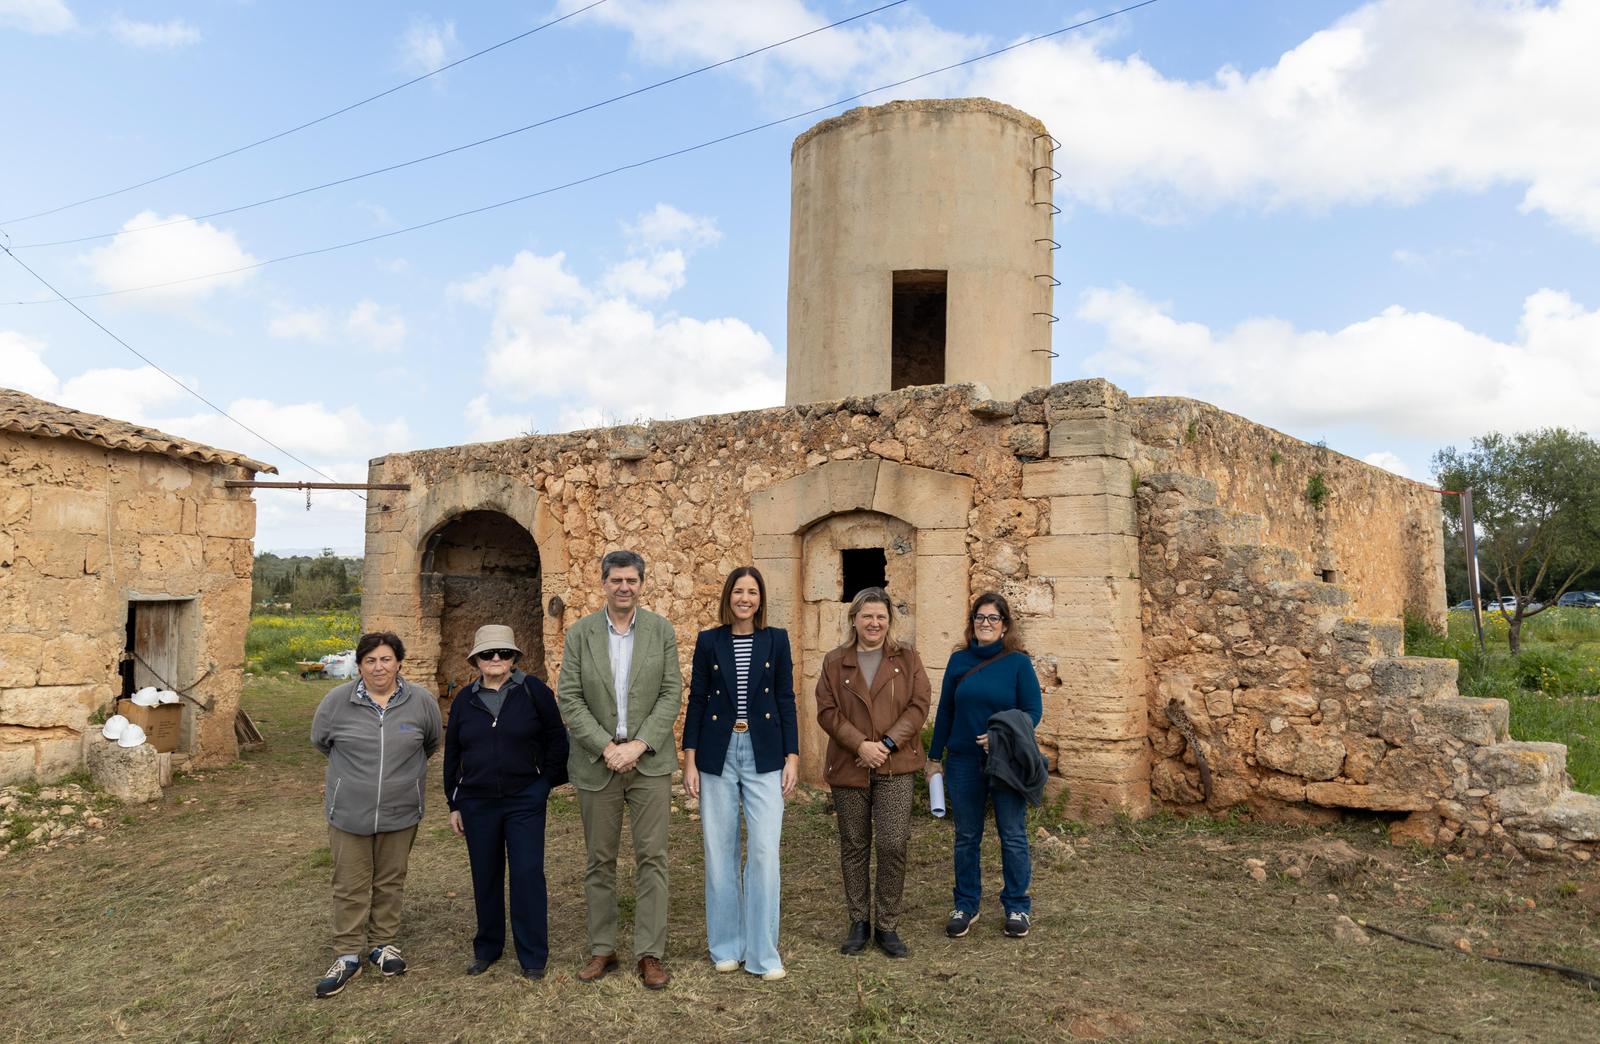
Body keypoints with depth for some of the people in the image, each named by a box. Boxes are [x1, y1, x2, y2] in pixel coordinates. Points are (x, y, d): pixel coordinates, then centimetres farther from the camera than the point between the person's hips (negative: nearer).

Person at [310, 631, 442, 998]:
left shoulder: (422, 701, -7)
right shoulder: (337, 700, -9)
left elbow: (431, 743, 11)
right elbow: (321, 740, 9)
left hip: (401, 811, 1)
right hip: (350, 812, -1)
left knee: (390, 881, 14)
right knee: (350, 885, 6)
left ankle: (383, 943, 31)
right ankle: (347, 955, 20)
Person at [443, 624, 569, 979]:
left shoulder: (534, 690, -4)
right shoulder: (464, 700, 6)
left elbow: (555, 737, 0)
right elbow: (452, 754, 11)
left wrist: (550, 780, -2)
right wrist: (454, 804, 11)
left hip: (525, 801, -3)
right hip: (477, 804, 3)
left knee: (528, 874, -3)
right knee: (485, 877, 12)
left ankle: (533, 956, 8)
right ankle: (487, 948, 28)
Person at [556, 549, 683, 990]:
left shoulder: (662, 631, 0)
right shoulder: (580, 633, 0)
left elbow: (672, 694, -4)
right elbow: (569, 699, -4)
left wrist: (639, 745, -14)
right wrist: (606, 747, -13)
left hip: (650, 761, 0)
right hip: (597, 763, 1)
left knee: (652, 857, 1)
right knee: (600, 860, 10)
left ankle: (651, 953, 11)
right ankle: (602, 949, 22)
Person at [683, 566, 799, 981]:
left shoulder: (776, 640, 4)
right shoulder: (708, 641, 3)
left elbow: (786, 701, 5)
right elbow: (696, 702, 4)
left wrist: (792, 756, 0)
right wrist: (690, 761, 1)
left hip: (763, 755, 0)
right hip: (717, 755, 1)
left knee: (765, 852, -5)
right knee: (720, 853, 6)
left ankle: (763, 953, 8)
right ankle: (726, 947, 21)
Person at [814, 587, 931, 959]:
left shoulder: (907, 659, 6)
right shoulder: (835, 662, 6)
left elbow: (918, 706, -2)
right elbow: (827, 711, -2)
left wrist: (888, 744, -13)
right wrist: (860, 744, -14)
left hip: (896, 767, -1)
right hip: (849, 768, 1)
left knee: (893, 845, -5)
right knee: (854, 847, 9)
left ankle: (887, 926, 11)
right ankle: (859, 923, 24)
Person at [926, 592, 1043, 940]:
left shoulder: (1018, 662, -4)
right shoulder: (959, 660, 3)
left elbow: (1033, 710, -5)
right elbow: (945, 711, 8)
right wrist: (934, 758, 10)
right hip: (963, 763, 2)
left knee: (1013, 836, 6)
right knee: (966, 837, 11)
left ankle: (1017, 906, 21)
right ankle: (965, 905, 23)